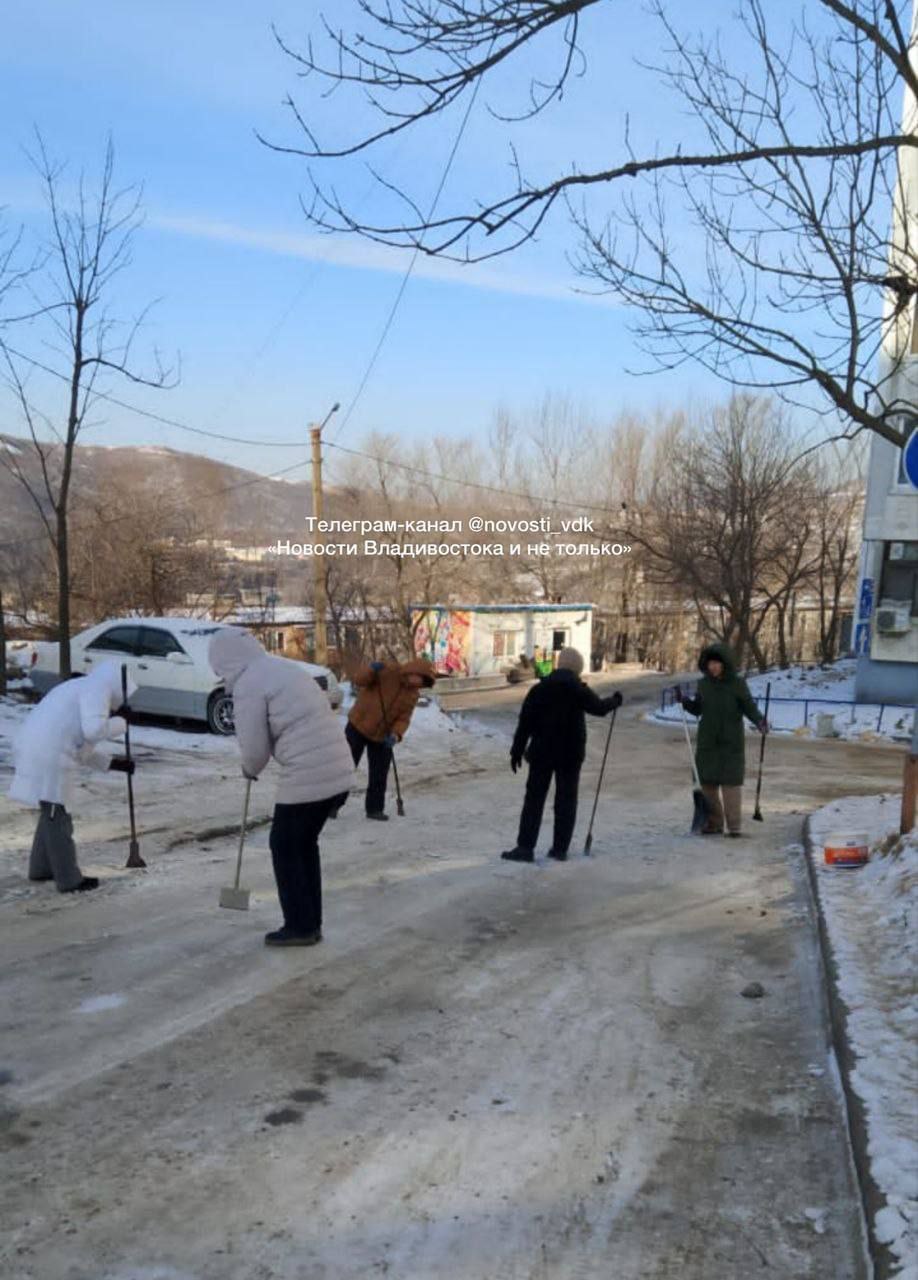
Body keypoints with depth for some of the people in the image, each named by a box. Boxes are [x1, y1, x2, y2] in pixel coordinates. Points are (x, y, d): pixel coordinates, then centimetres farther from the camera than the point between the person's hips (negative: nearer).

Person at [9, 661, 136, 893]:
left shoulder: (78, 690, 26)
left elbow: (79, 747, 26)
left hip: (36, 754, 10)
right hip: (49, 758, -10)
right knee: (57, 817, 0)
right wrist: (121, 723, -1)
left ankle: (41, 868, 34)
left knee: (52, 813, 23)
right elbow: (95, 730, -20)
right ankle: (69, 880, 9)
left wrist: (113, 762, 23)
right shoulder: (98, 688, -4)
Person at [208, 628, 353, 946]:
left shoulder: (248, 685, -7)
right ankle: (311, 924, 28)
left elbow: (254, 749, -6)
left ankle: (299, 927, 16)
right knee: (304, 844, 21)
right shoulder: (285, 667, 20)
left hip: (307, 779, -8)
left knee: (284, 848, 10)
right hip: (338, 773, 8)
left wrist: (250, 770, 16)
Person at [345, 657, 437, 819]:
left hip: (382, 736, 5)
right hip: (358, 727, -5)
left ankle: (375, 809, 21)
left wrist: (396, 735, -25)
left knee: (379, 775, 7)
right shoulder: (388, 671, -19)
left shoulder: (413, 695, -2)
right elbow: (358, 680, -21)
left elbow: (403, 718, -6)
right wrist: (372, 670, -40)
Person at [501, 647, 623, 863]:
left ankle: (525, 847, 1)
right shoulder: (579, 690, -7)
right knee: (566, 800, 9)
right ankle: (560, 848, 11)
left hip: (542, 752, 1)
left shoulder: (540, 689, -2)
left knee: (534, 799, 5)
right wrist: (614, 700, 26)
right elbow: (599, 707, 6)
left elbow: (525, 722, -2)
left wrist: (517, 750, 4)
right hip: (571, 754, -1)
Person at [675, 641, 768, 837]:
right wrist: (684, 700, -4)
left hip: (731, 742, -4)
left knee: (731, 781, -6)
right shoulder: (703, 683, 5)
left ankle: (735, 826, 0)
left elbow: (750, 708, -3)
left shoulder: (737, 684, -5)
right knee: (708, 781, 4)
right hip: (707, 742, 4)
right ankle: (714, 823, 15)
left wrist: (760, 721, -21)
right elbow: (697, 709, 13)